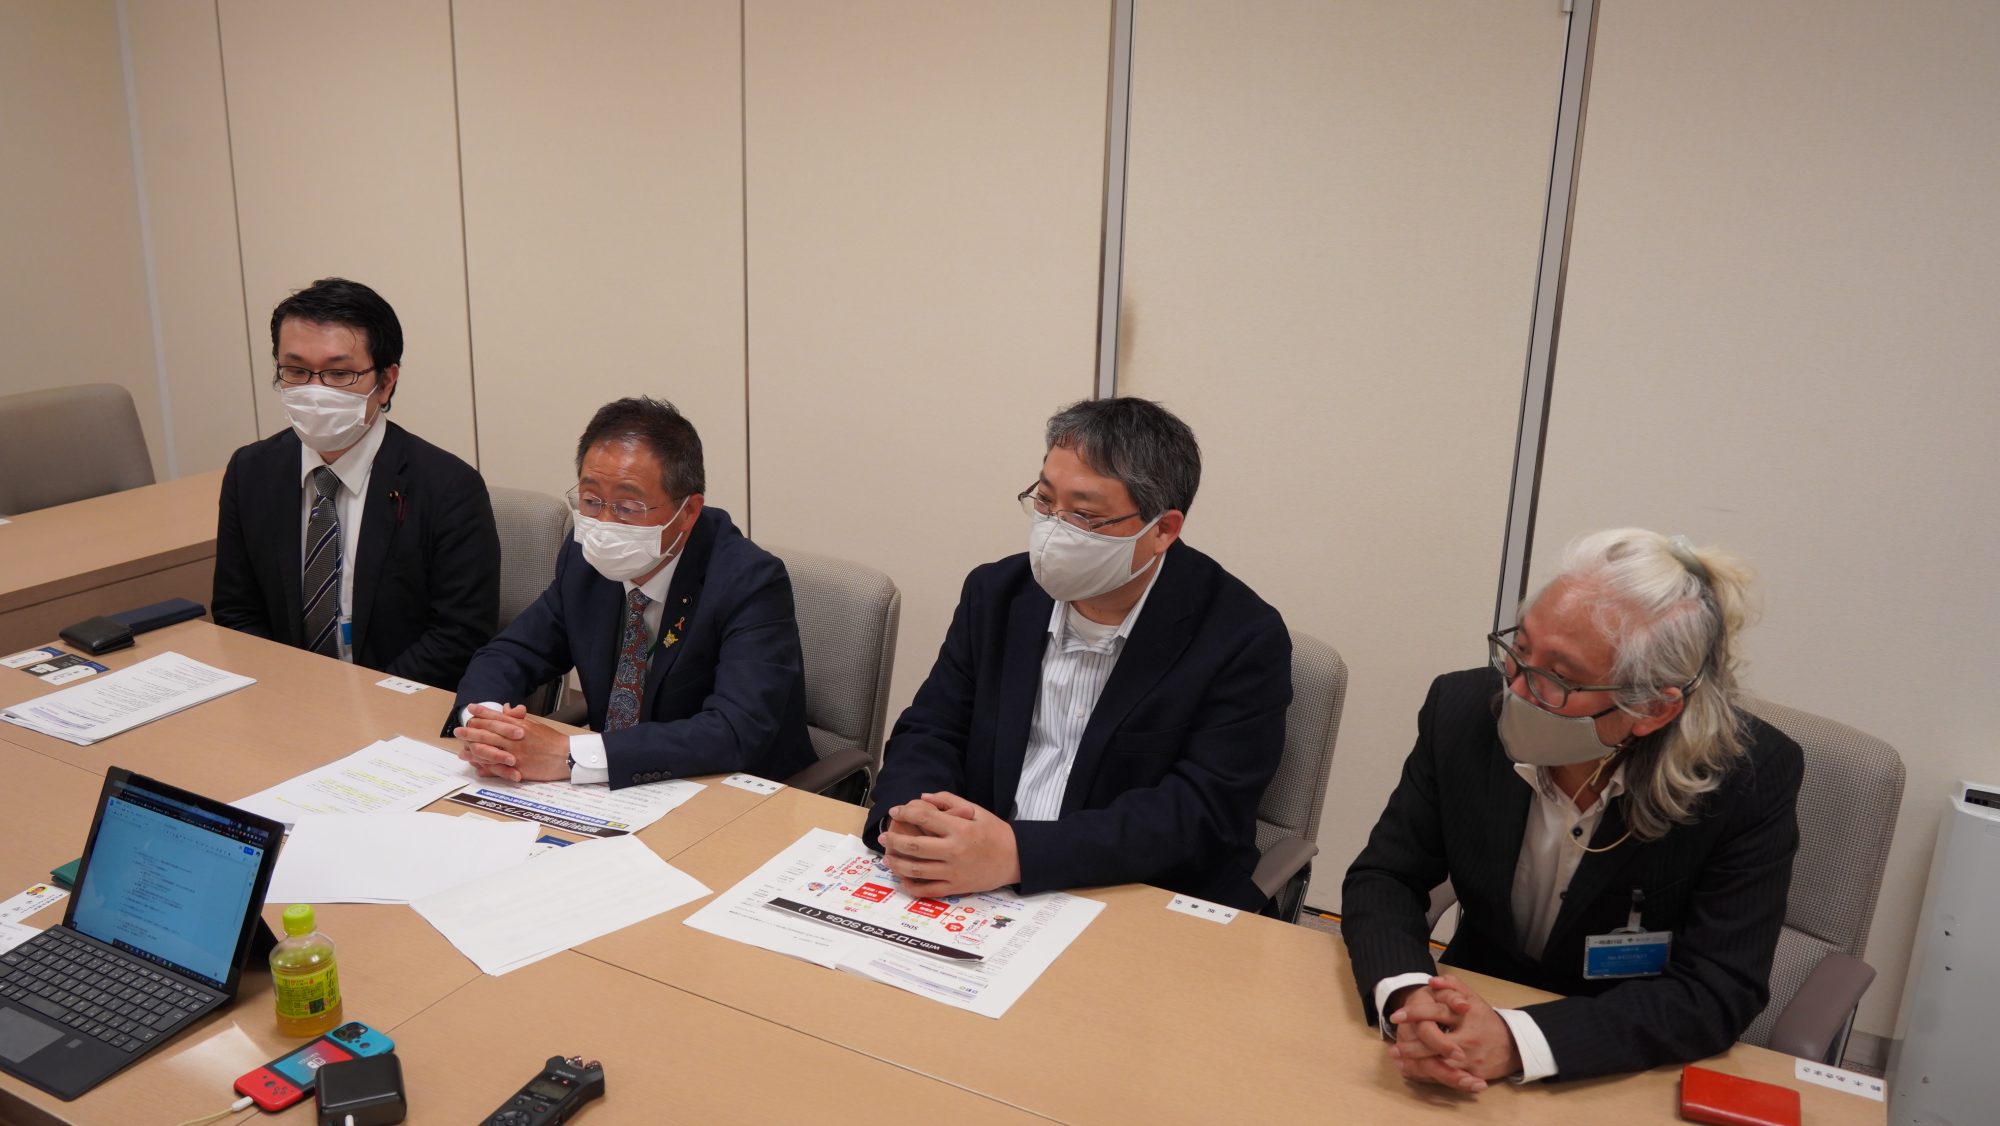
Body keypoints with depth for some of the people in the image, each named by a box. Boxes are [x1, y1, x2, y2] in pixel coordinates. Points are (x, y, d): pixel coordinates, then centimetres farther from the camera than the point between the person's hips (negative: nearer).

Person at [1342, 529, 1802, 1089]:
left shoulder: (1750, 780, -19)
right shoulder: (1463, 710, -12)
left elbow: (1716, 994, -19)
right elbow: (1383, 877, -5)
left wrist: (1517, 1041, -31)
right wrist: (1409, 997, -26)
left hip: (1634, 1075, 0)